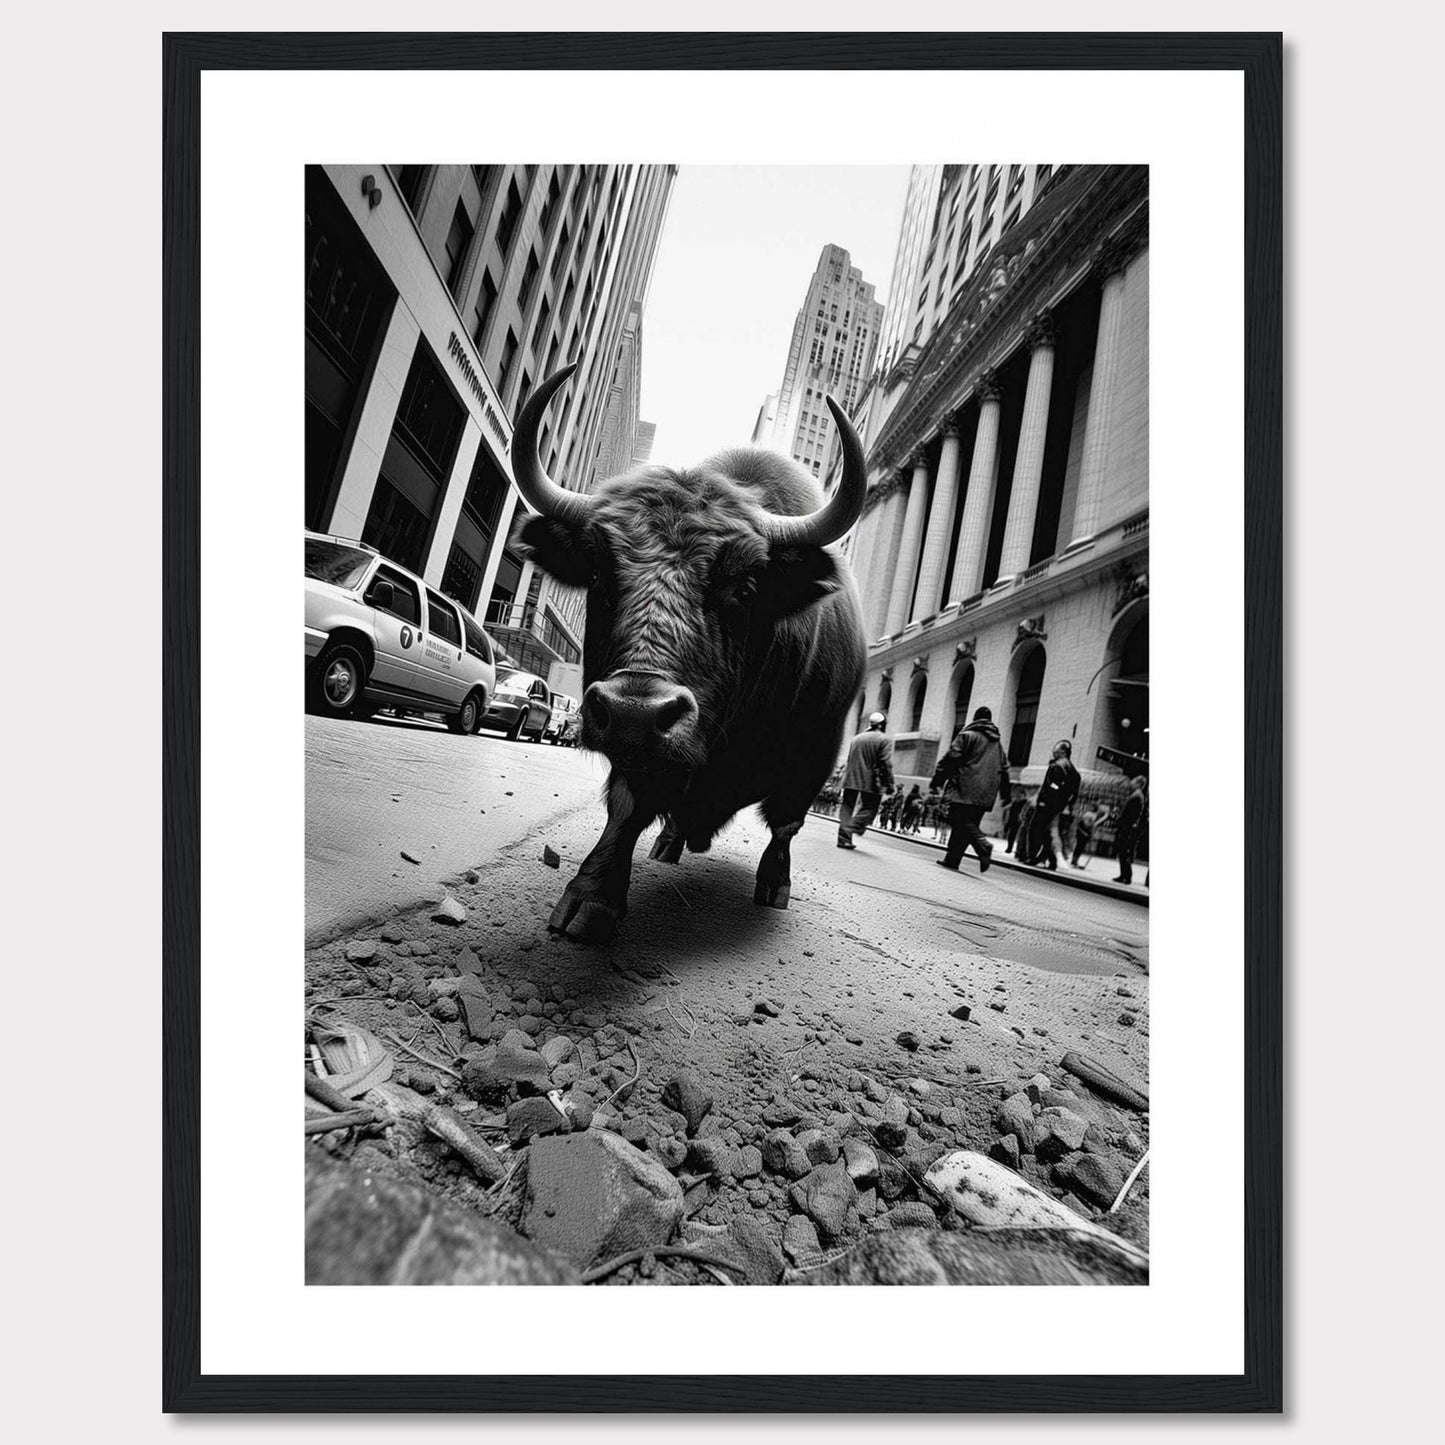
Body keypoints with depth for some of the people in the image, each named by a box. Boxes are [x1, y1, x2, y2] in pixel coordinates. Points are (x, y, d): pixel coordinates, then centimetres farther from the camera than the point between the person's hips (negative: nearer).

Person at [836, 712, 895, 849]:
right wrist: (889, 784, -9)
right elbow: (886, 764, -12)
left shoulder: (856, 738, 13)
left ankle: (844, 838, 6)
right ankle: (851, 829, -14)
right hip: (871, 782, -5)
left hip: (851, 780, 5)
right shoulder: (885, 740, -4)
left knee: (847, 808, 10)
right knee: (869, 809, 6)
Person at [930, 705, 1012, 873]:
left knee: (962, 823, -8)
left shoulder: (967, 735, 0)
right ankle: (952, 859, 8)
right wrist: (1005, 792, 24)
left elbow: (951, 758, -7)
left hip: (966, 790, -6)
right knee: (969, 823, 8)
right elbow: (1004, 767, 21)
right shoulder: (997, 743, 20)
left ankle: (983, 846, -30)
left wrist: (937, 779, -4)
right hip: (986, 794, 6)